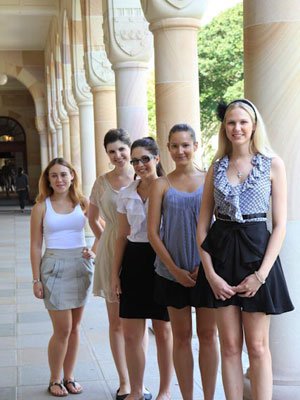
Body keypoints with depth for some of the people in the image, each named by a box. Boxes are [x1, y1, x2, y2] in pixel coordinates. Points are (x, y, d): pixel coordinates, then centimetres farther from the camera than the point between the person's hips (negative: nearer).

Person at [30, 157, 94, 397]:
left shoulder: (83, 203, 3)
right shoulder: (42, 207, -1)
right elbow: (36, 246, 0)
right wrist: (36, 280, -3)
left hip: (81, 266, 2)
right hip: (54, 267, -2)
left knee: (74, 327, 10)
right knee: (62, 330, -2)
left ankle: (69, 377, 25)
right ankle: (55, 380, 17)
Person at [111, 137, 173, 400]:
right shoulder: (126, 194, 9)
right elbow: (122, 235, 13)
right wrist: (115, 271, 10)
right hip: (134, 262, 4)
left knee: (163, 331, 6)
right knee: (131, 333, 7)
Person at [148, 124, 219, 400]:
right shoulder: (161, 185, 3)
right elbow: (153, 232, 0)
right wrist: (175, 269, -8)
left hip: (206, 271, 0)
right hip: (173, 272, 0)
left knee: (208, 334, 6)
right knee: (181, 336, 9)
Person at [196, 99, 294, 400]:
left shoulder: (272, 164, 0)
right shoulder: (216, 167, 8)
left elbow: (280, 224, -3)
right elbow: (202, 225, 6)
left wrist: (261, 274, -12)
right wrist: (210, 273, -6)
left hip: (256, 252, -2)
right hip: (220, 254, 3)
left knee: (257, 346, 3)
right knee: (230, 346, 7)